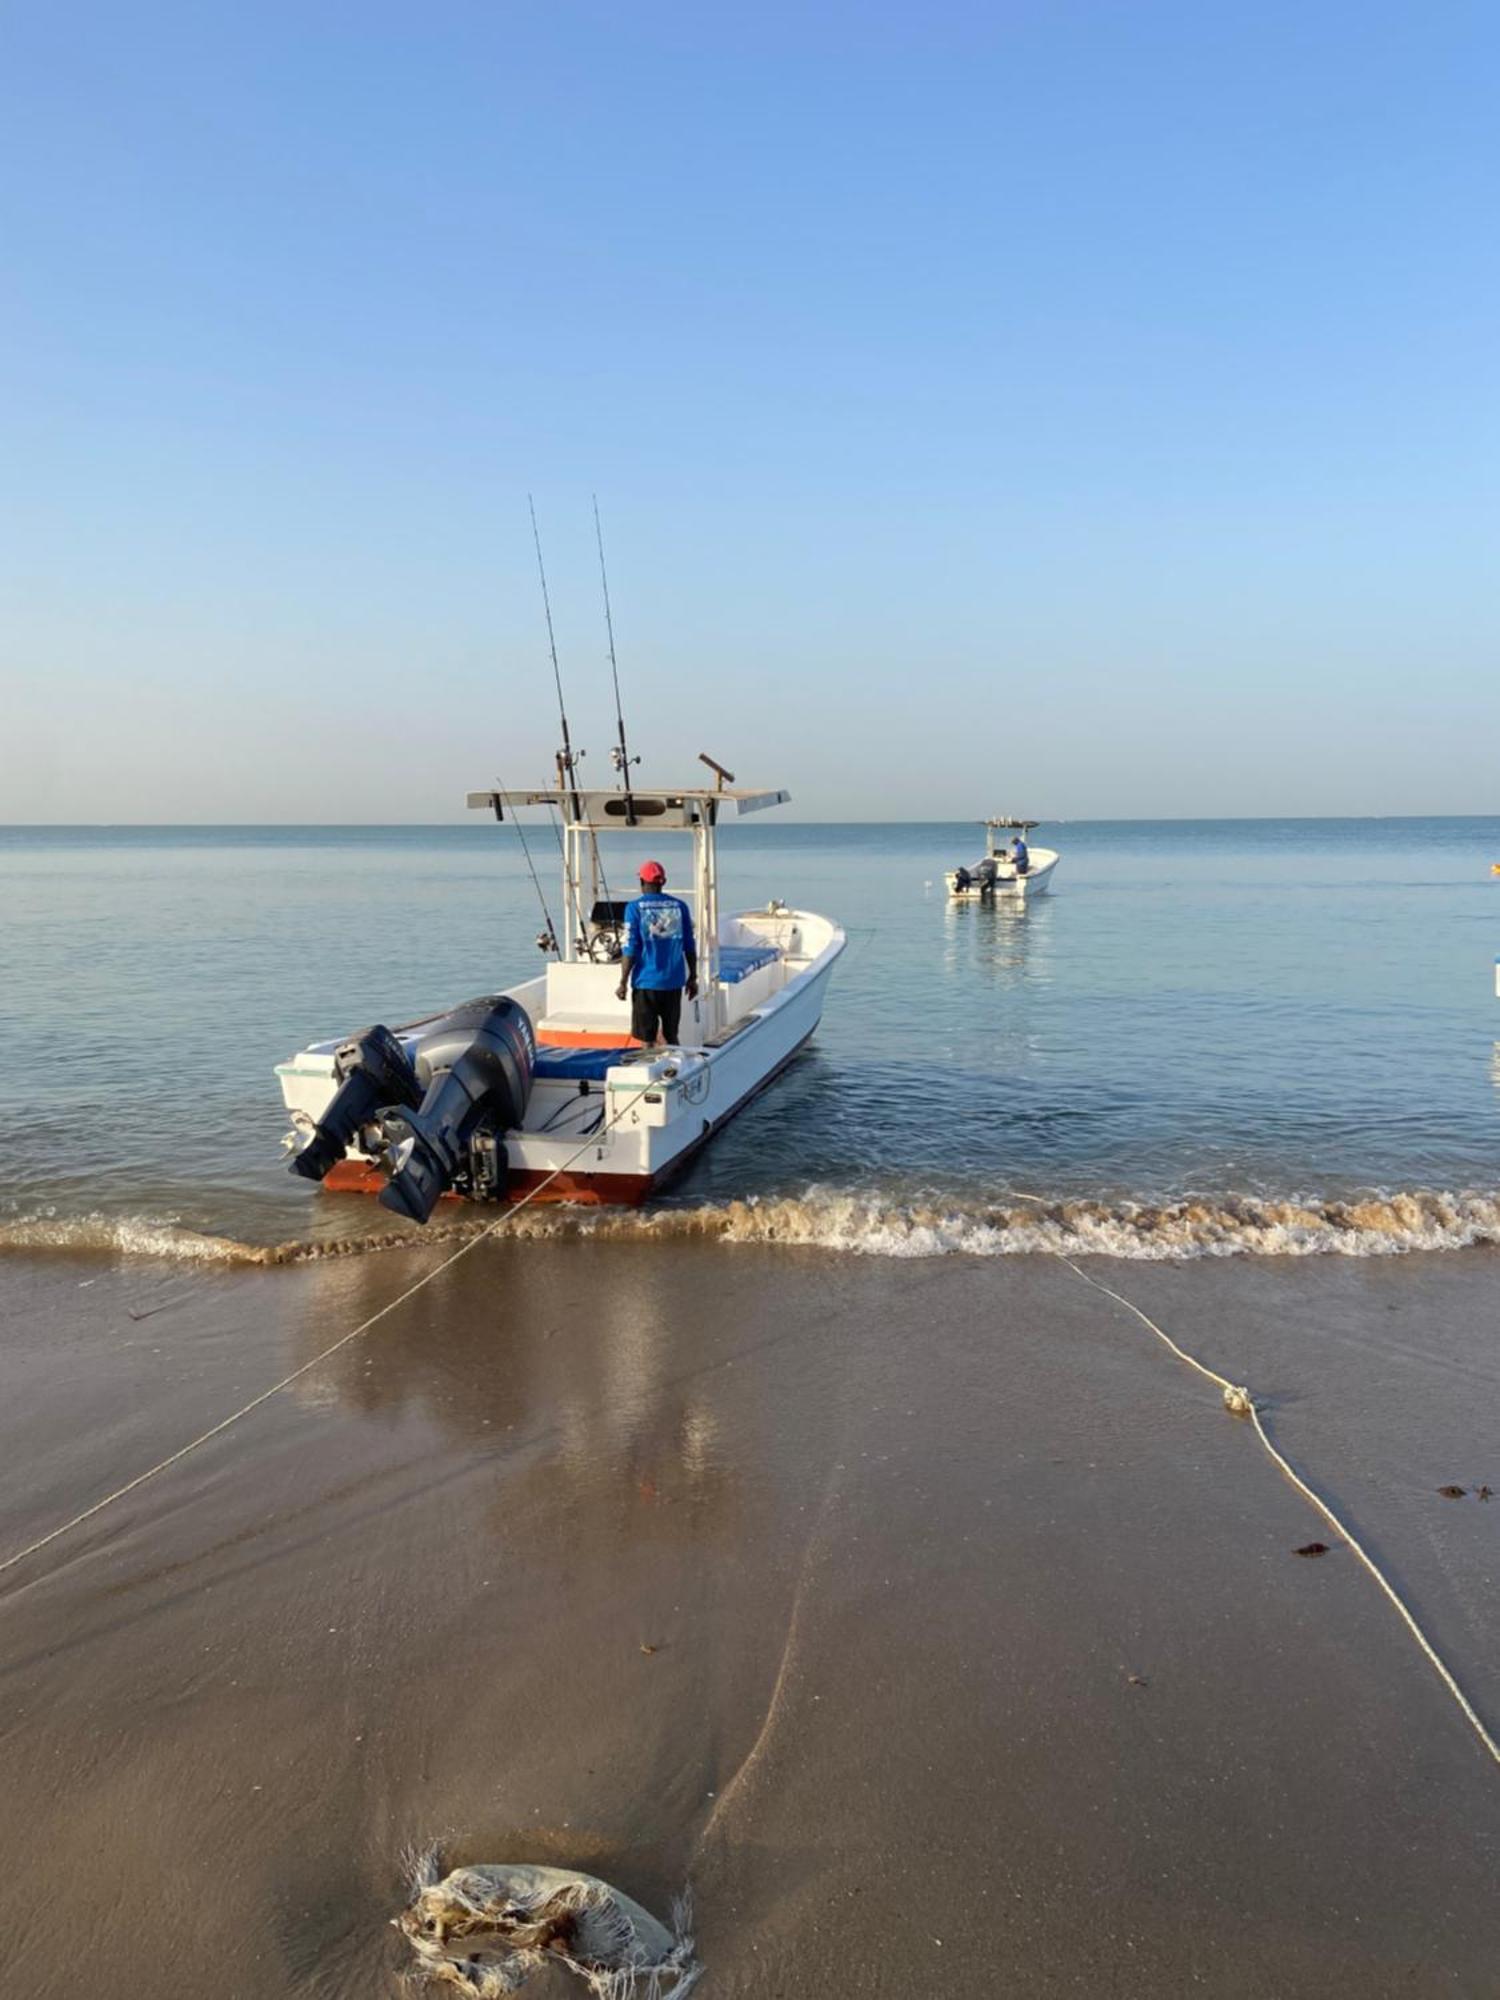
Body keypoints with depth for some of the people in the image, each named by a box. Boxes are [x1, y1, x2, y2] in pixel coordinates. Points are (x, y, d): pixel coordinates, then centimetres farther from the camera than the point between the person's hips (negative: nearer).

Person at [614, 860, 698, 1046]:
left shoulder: (635, 908, -5)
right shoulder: (679, 906, 5)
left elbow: (630, 950, -8)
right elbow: (690, 947, 8)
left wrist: (623, 983, -2)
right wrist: (692, 978, 16)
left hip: (646, 982, -3)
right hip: (673, 982, 3)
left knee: (648, 1039, 3)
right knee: (671, 1037, 15)